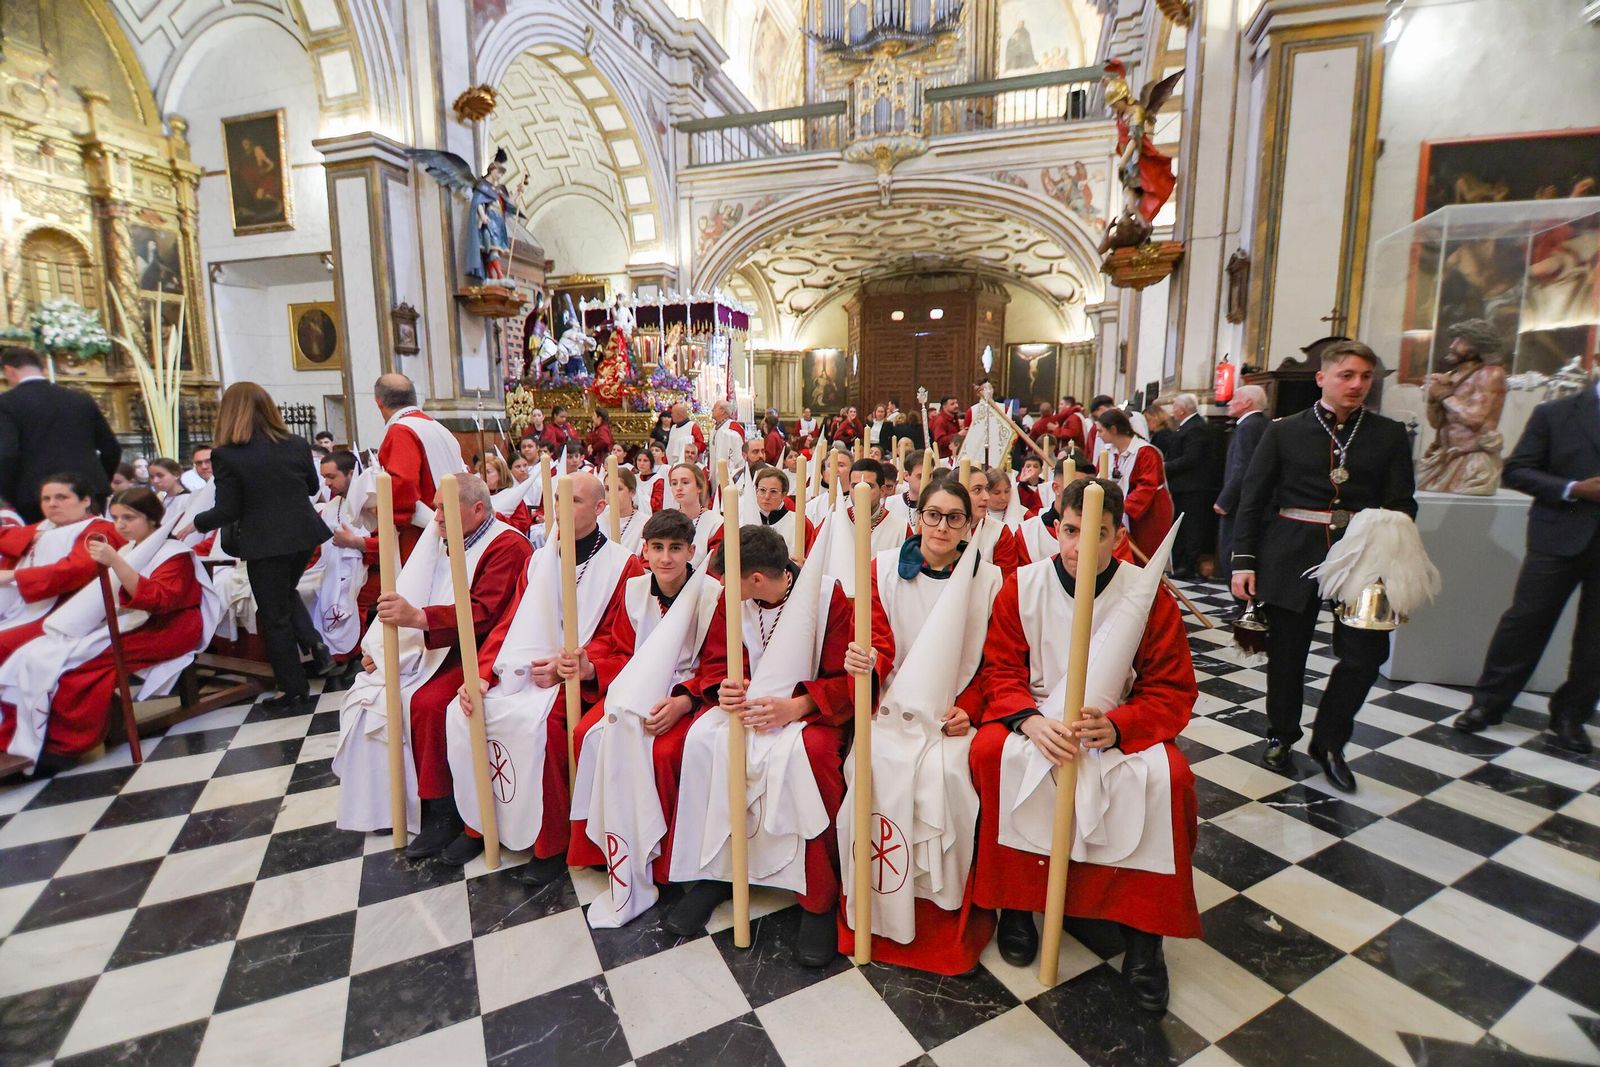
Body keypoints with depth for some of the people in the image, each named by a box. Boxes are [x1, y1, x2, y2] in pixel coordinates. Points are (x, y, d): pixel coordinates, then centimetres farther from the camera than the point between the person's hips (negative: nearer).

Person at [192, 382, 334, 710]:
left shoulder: (226, 454, -12)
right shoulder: (297, 444, 0)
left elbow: (227, 511, -10)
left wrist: (196, 523, 9)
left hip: (266, 544, -4)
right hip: (304, 535, 5)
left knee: (274, 616, 8)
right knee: (286, 593, 29)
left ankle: (295, 689, 16)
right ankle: (314, 642, 11)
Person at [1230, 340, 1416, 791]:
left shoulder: (1389, 435, 7)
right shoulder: (1284, 431, 2)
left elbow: (1402, 504, 4)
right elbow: (1253, 499, 0)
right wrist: (1243, 560, -6)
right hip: (1291, 556, -1)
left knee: (1366, 653, -1)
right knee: (1286, 652, 8)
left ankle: (1328, 741, 22)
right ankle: (1282, 735, 29)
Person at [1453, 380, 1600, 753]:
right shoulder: (1556, 412, 0)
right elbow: (1516, 471, -3)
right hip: (1560, 536, -3)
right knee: (1526, 620, 2)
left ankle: (1570, 714, 21)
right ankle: (1488, 702, 13)